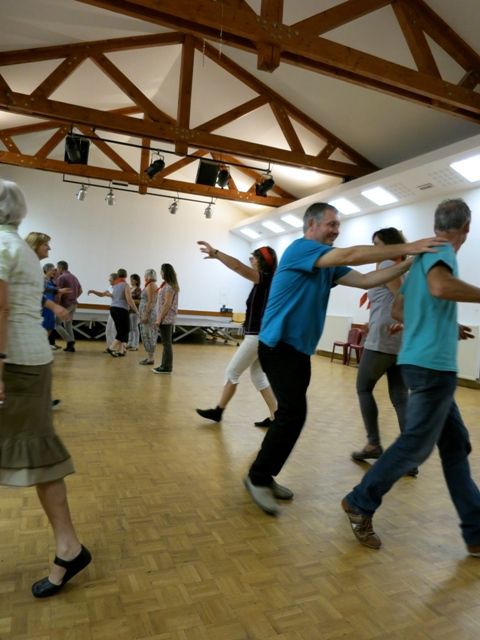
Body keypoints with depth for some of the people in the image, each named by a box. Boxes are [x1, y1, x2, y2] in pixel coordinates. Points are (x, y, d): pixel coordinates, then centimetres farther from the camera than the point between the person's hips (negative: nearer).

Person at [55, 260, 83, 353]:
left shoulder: (61, 278, -12)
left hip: (65, 304, -8)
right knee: (68, 324, 13)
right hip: (74, 304, 8)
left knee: (57, 324, 1)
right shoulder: (74, 277, 15)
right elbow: (80, 291, 20)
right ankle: (71, 345, 10)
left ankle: (70, 341, -8)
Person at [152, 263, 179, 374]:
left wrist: (159, 318, -17)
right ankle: (165, 366, 20)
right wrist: (160, 318, 15)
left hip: (166, 319, -9)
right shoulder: (168, 285, 15)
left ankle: (166, 367, 2)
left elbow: (167, 304, -18)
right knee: (166, 343, 13)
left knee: (166, 343, -4)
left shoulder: (169, 286, -14)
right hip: (167, 318, 9)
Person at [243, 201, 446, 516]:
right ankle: (258, 478, 3)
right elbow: (350, 255, -22)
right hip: (279, 346, -9)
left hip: (299, 350, 9)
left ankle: (265, 476, 22)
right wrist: (406, 247, -20)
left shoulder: (328, 265, 15)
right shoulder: (300, 248, -11)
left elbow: (365, 280, 7)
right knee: (293, 414, -13)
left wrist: (409, 264, -2)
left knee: (291, 414, 9)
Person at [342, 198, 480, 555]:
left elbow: (398, 309, 25)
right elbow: (441, 287, -33)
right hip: (432, 365, -10)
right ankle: (360, 504, 13)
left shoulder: (425, 254, 19)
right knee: (416, 445, 0)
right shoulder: (440, 251, -9)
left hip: (425, 362, 10)